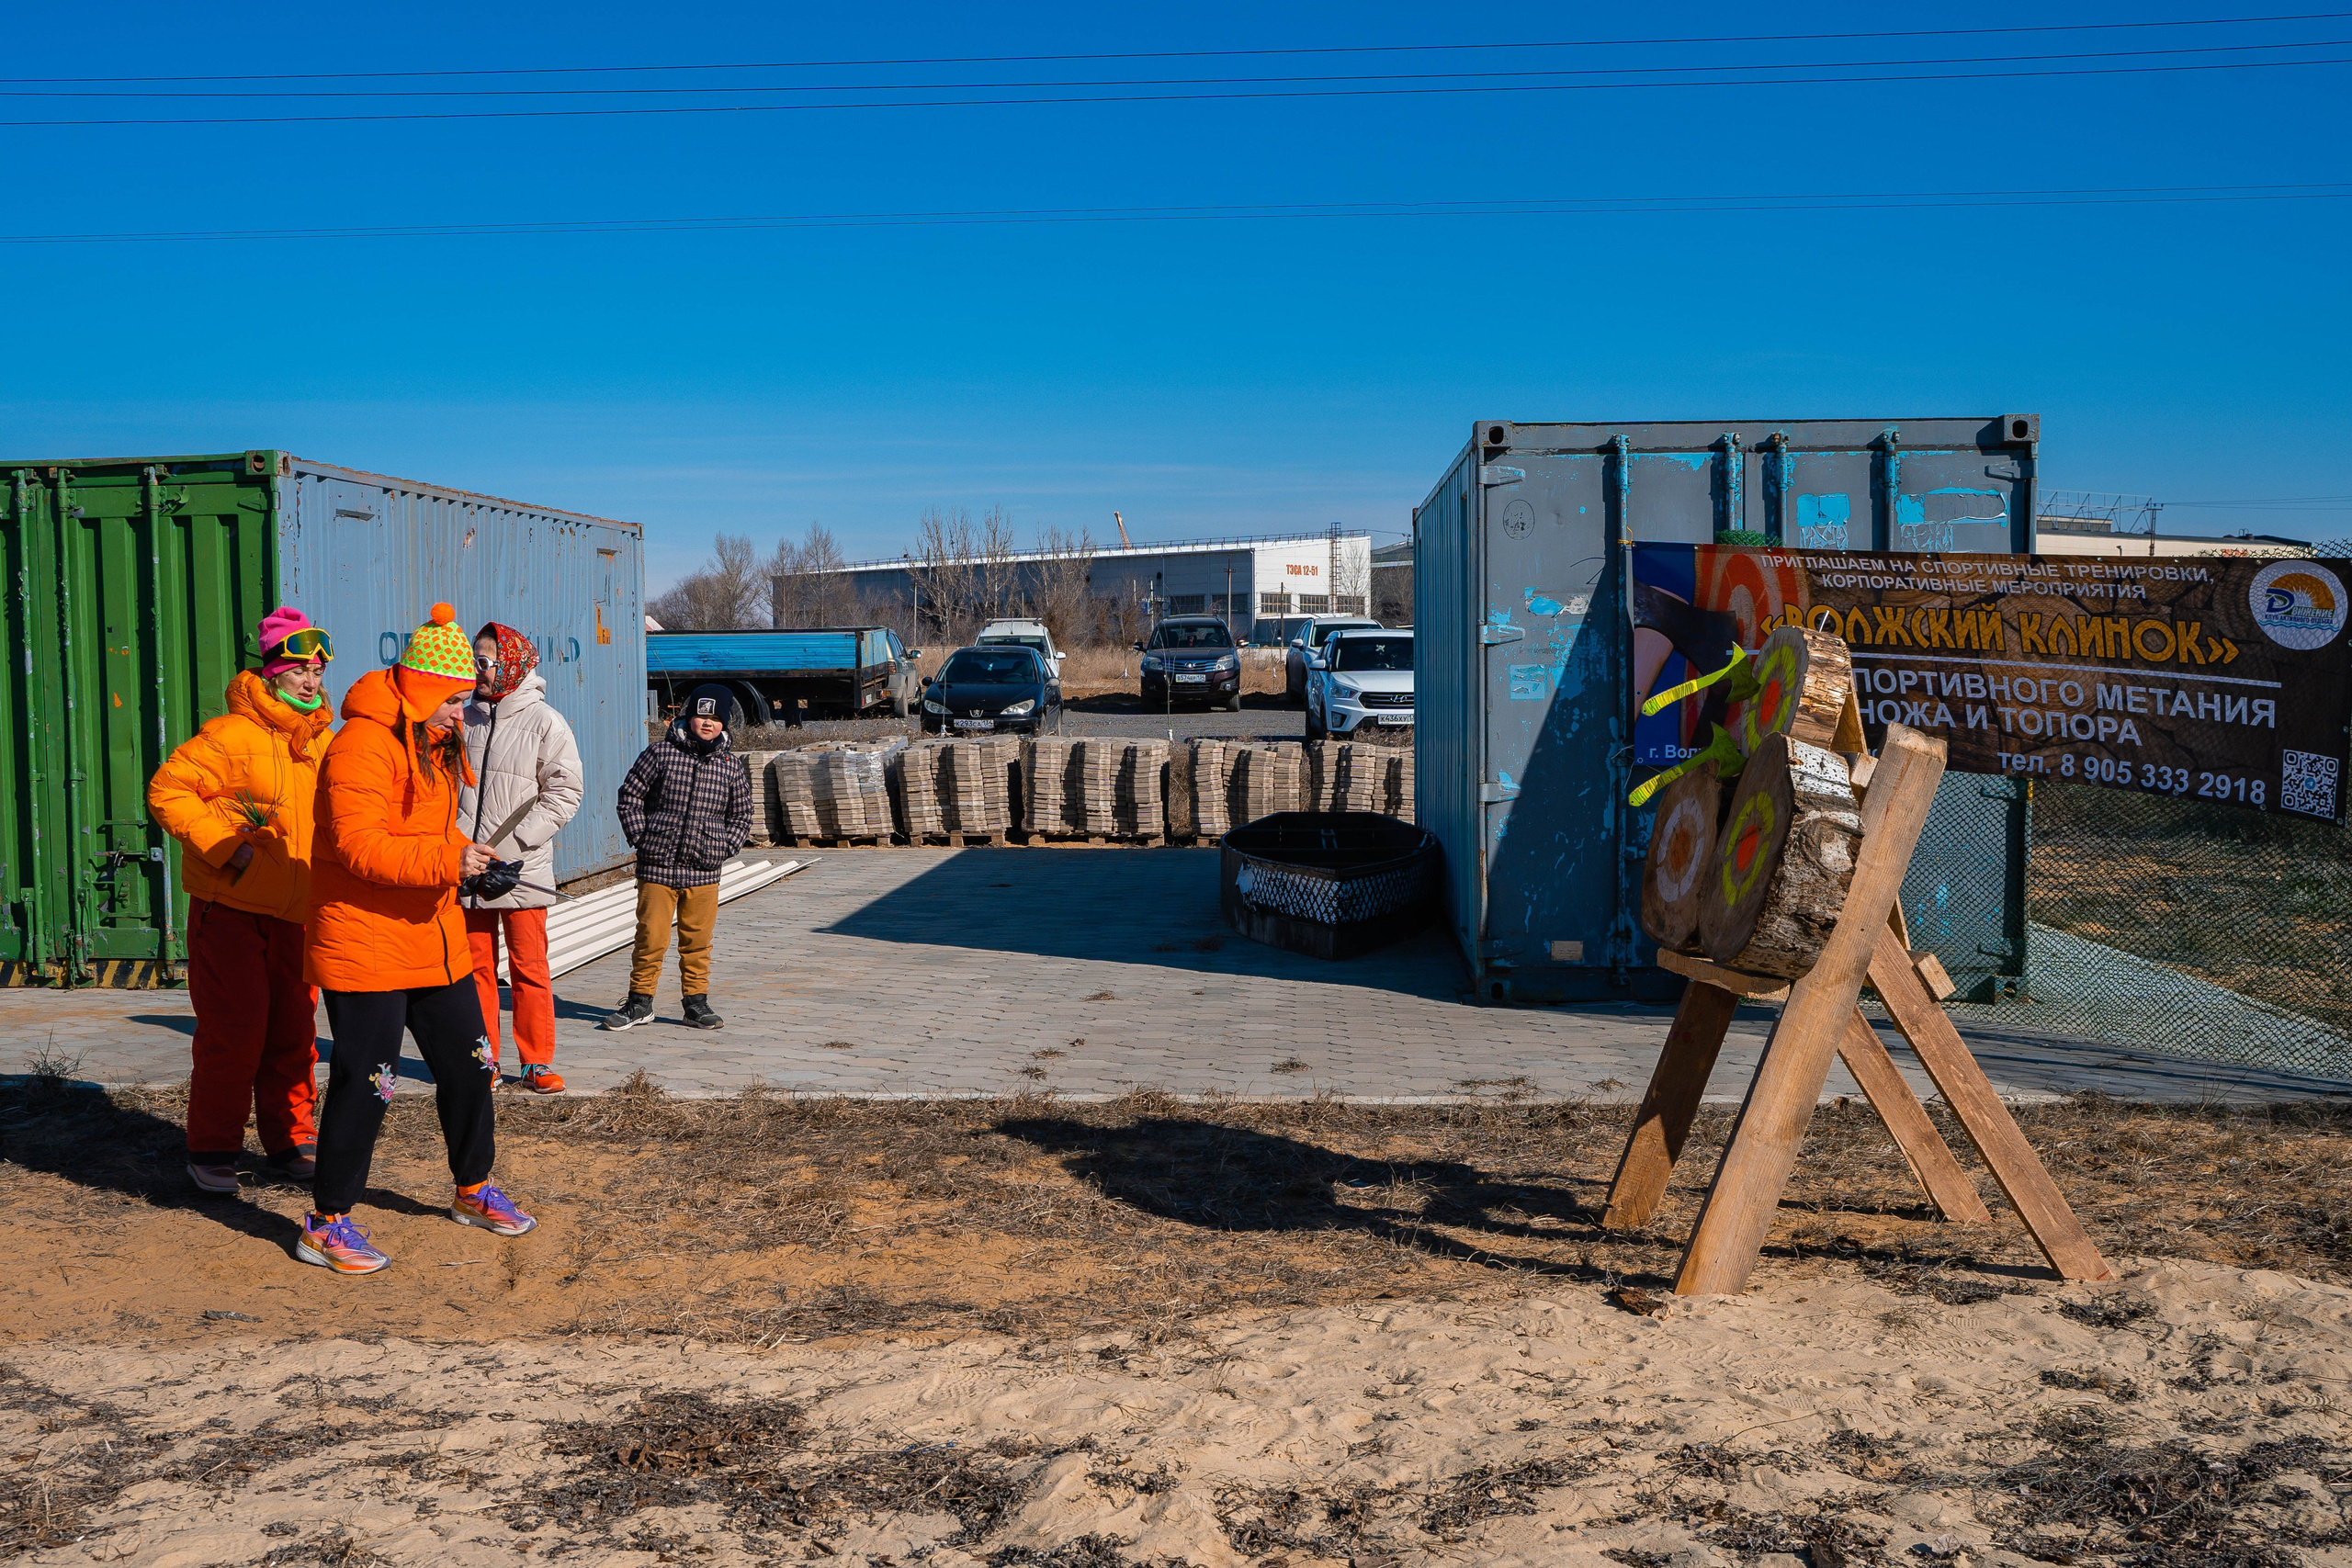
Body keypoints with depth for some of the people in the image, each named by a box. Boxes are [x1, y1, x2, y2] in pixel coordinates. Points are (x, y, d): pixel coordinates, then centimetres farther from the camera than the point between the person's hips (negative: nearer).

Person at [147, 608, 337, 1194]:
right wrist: (228, 849, -18)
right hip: (230, 910, -6)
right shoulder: (232, 734, -11)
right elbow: (168, 790, -14)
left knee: (294, 1032, 9)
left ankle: (289, 1143, 21)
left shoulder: (323, 742, 11)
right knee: (233, 1032, -1)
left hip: (296, 914, 6)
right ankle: (212, 1150, 13)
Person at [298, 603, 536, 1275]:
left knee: (467, 1063, 15)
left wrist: (472, 861, 5)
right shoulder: (364, 743, -17)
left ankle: (472, 1190, 32)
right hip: (364, 942, -9)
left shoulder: (437, 744, 14)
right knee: (364, 1082, -4)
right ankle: (327, 1225, 9)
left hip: (433, 937, 9)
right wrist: (448, 861, -29)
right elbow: (359, 846, -25)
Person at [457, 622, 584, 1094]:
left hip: (521, 871, -4)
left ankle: (538, 1064, 8)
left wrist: (508, 845, -13)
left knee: (529, 968, 0)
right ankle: (482, 1061, 17)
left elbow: (564, 793, -7)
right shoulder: (465, 719, 10)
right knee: (475, 967, 8)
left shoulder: (545, 722, -4)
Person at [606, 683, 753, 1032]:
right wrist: (641, 839, -4)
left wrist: (723, 849, 3)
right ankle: (639, 1002, 15)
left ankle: (696, 1003, 18)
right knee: (651, 938, 2)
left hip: (703, 872, 2)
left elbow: (741, 816, 16)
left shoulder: (731, 765, 8)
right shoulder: (660, 753, 0)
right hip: (656, 867, -2)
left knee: (697, 941, 7)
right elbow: (630, 795, 4)